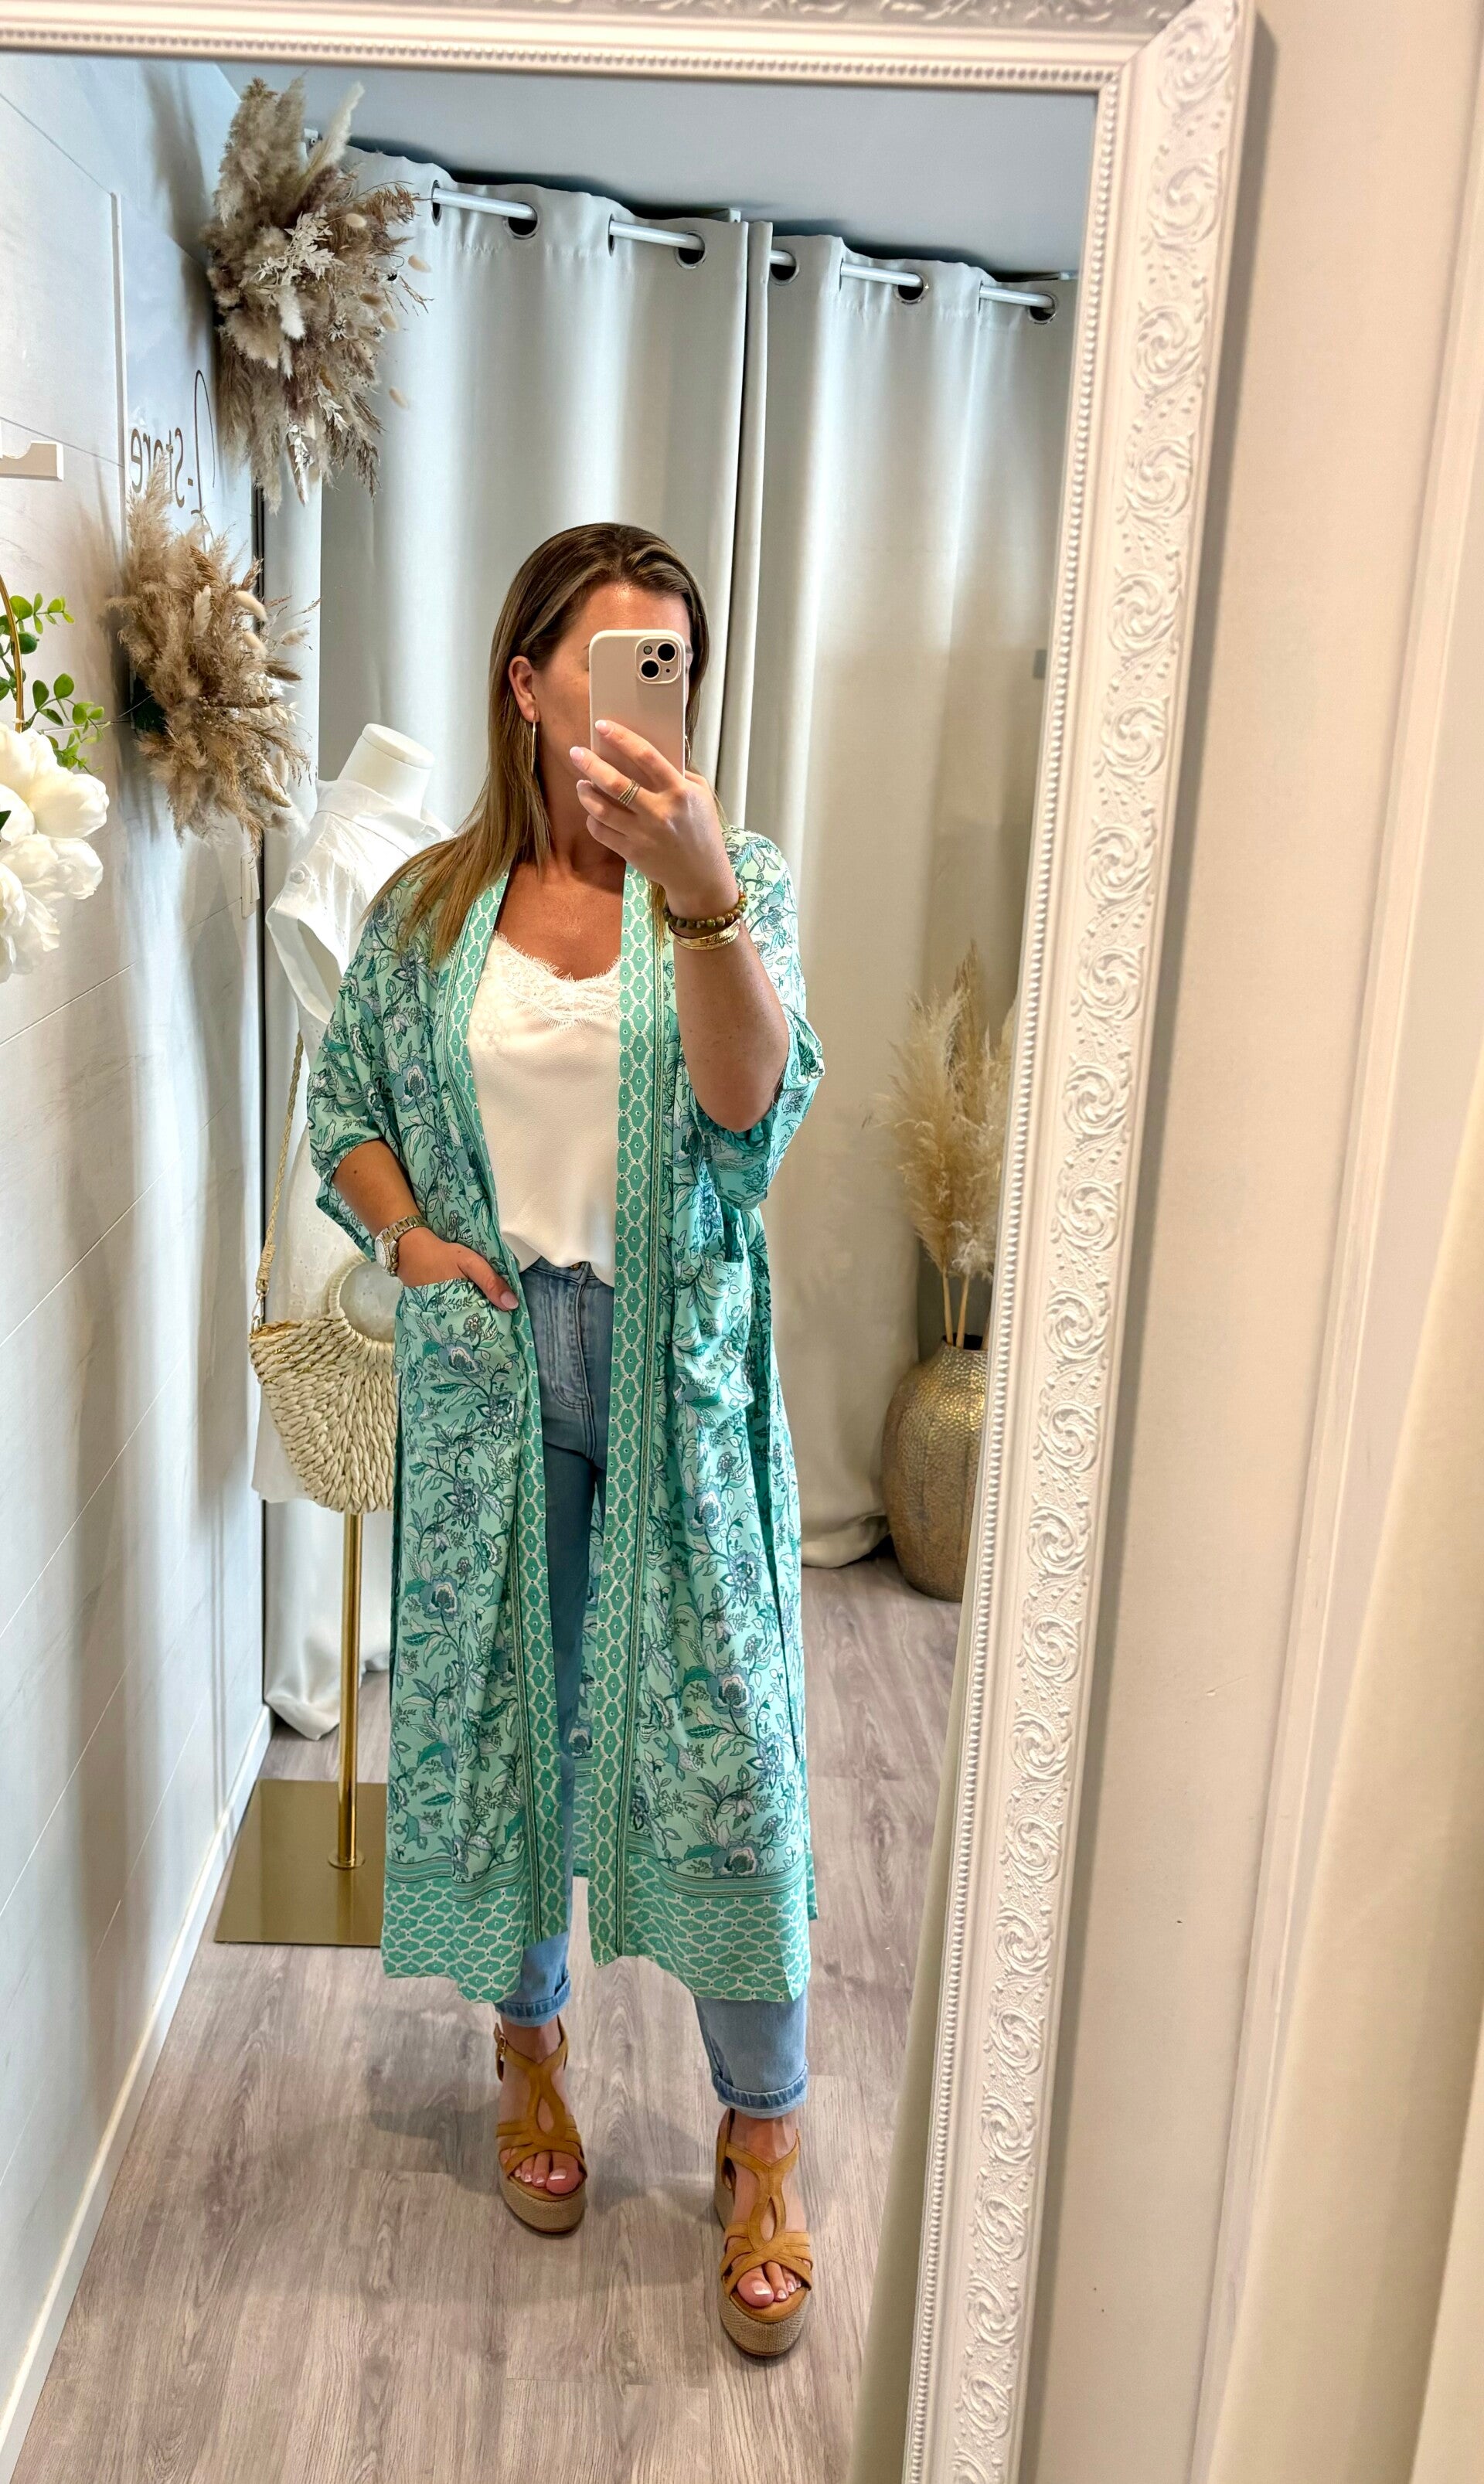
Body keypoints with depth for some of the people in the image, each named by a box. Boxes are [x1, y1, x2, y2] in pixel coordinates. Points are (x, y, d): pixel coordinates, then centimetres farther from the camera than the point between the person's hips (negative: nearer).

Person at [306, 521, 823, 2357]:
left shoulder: (735, 882, -3)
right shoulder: (426, 908, 3)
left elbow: (752, 1101, -21)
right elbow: (344, 1111, 13)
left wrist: (701, 892, -37)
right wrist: (410, 1234, -6)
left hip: (678, 1367, -1)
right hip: (487, 1364, 2)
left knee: (721, 1734, 2)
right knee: (493, 1707, 14)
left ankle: (763, 2136, 22)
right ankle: (528, 2038, 39)